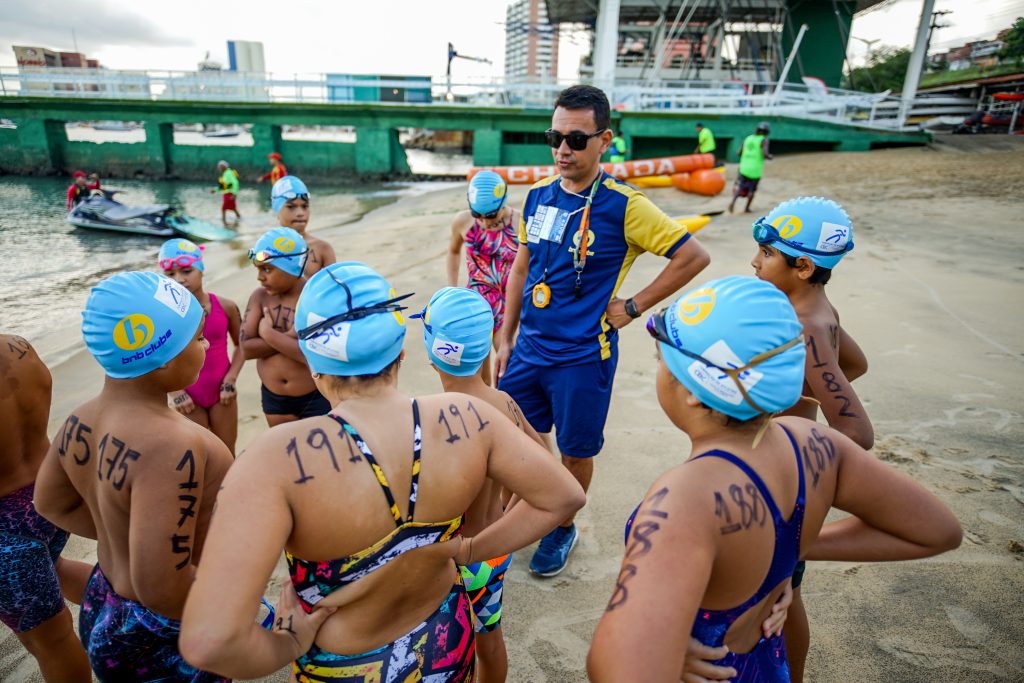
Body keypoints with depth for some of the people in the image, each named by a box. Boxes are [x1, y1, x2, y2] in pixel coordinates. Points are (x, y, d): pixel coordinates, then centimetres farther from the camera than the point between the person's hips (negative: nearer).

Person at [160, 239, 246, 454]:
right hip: (188, 396, -1)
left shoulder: (225, 306, -11)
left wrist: (231, 379, -7)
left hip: (221, 392, 1)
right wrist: (175, 391, -10)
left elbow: (241, 345, 3)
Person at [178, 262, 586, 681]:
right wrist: (466, 552, -5)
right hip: (447, 645, 3)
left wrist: (289, 645, -17)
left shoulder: (281, 458, -33)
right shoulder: (466, 418, -22)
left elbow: (208, 641, -38)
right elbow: (563, 497, -11)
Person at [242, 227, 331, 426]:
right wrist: (290, 336, -20)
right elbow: (246, 348, -10)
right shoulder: (260, 297, -4)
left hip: (317, 398, -5)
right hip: (274, 398, 5)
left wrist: (269, 334, -18)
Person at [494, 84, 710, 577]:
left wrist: (633, 306, -10)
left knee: (575, 453, 13)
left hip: (583, 356, -5)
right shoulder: (539, 195, 2)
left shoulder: (624, 206, -14)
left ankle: (563, 530, 38)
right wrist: (505, 339, 10)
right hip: (529, 349, 5)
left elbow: (694, 257, -10)